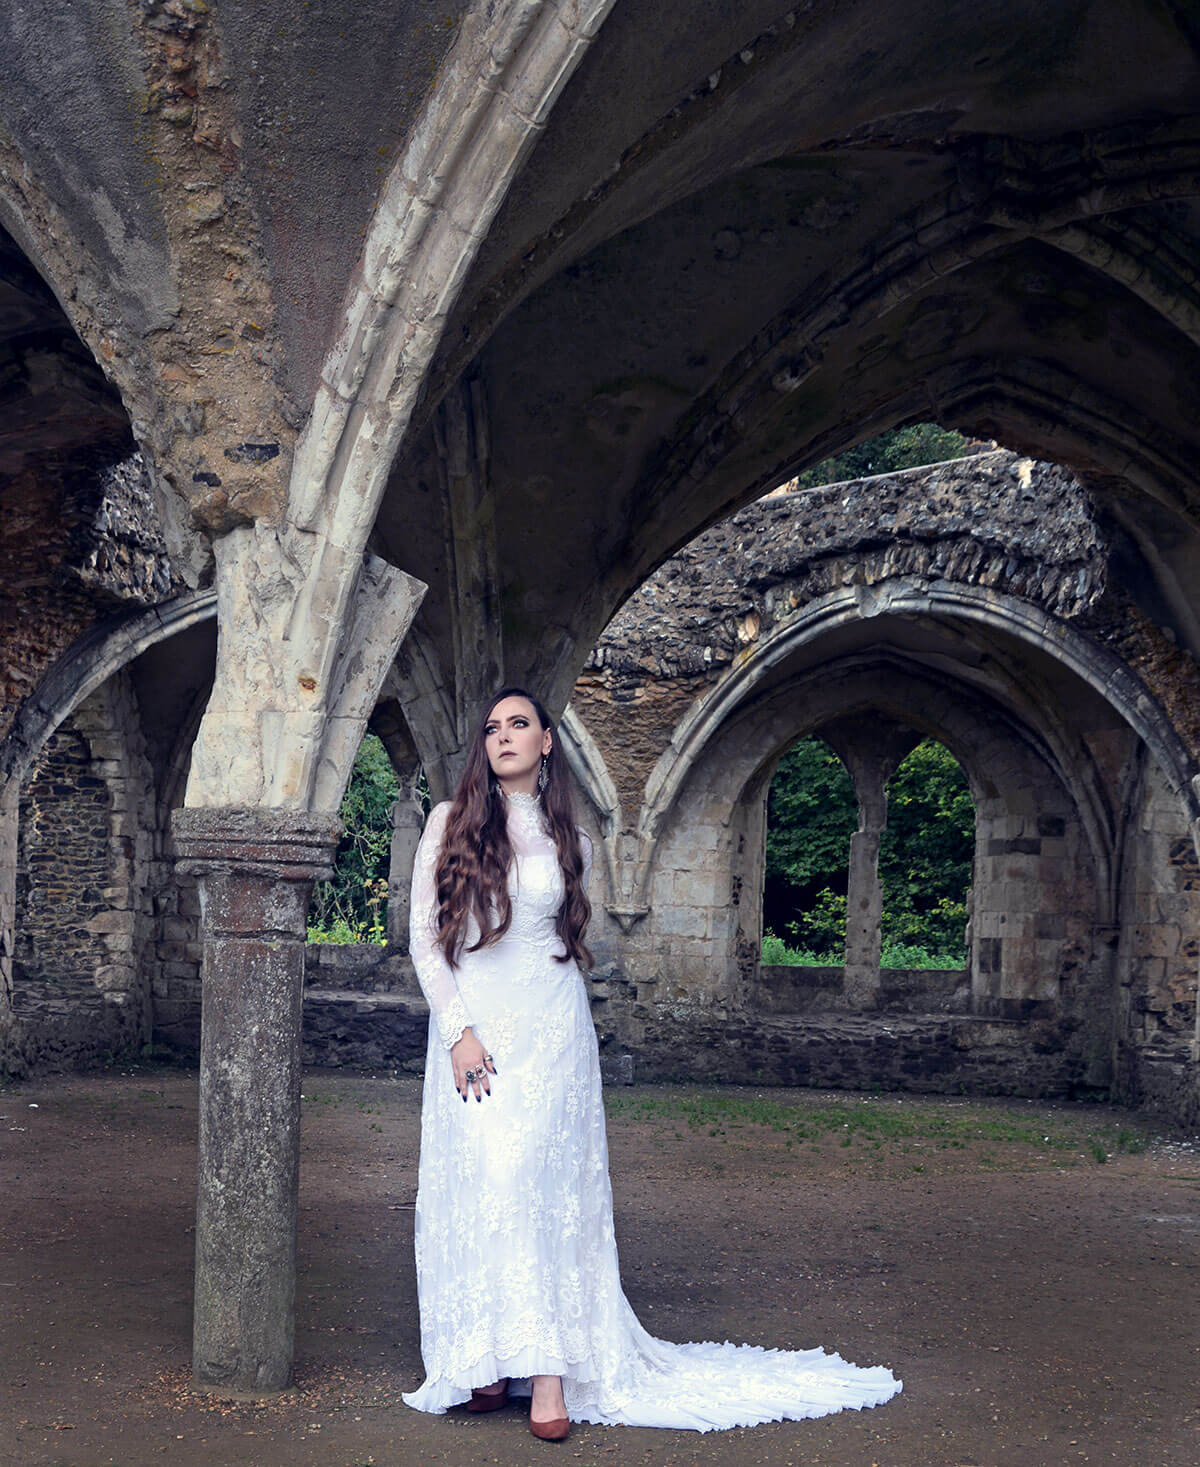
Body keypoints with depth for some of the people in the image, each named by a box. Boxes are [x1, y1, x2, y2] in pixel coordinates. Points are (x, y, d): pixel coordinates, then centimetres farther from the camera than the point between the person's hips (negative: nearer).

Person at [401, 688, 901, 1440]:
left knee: (530, 1183, -12)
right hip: (471, 1027, 1)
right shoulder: (450, 822, 4)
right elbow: (426, 938, 1)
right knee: (475, 1187, -3)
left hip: (549, 1032, -1)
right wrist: (459, 1031, -8)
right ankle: (487, 1357, 4)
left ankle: (550, 1371, -12)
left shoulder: (571, 841, 8)